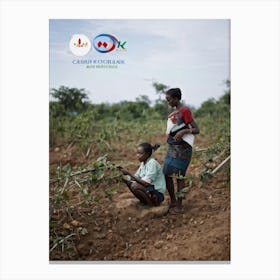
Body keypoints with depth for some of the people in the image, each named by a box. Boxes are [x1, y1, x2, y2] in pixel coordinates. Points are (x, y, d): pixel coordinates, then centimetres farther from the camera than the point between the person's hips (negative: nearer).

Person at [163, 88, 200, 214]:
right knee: (166, 174, 10)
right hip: (172, 147, 9)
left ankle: (179, 205, 10)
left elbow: (196, 129, -14)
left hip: (182, 148, -9)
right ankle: (172, 201, 25)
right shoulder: (174, 113, 15)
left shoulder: (185, 111, -10)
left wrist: (183, 131, -28)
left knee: (179, 176, -2)